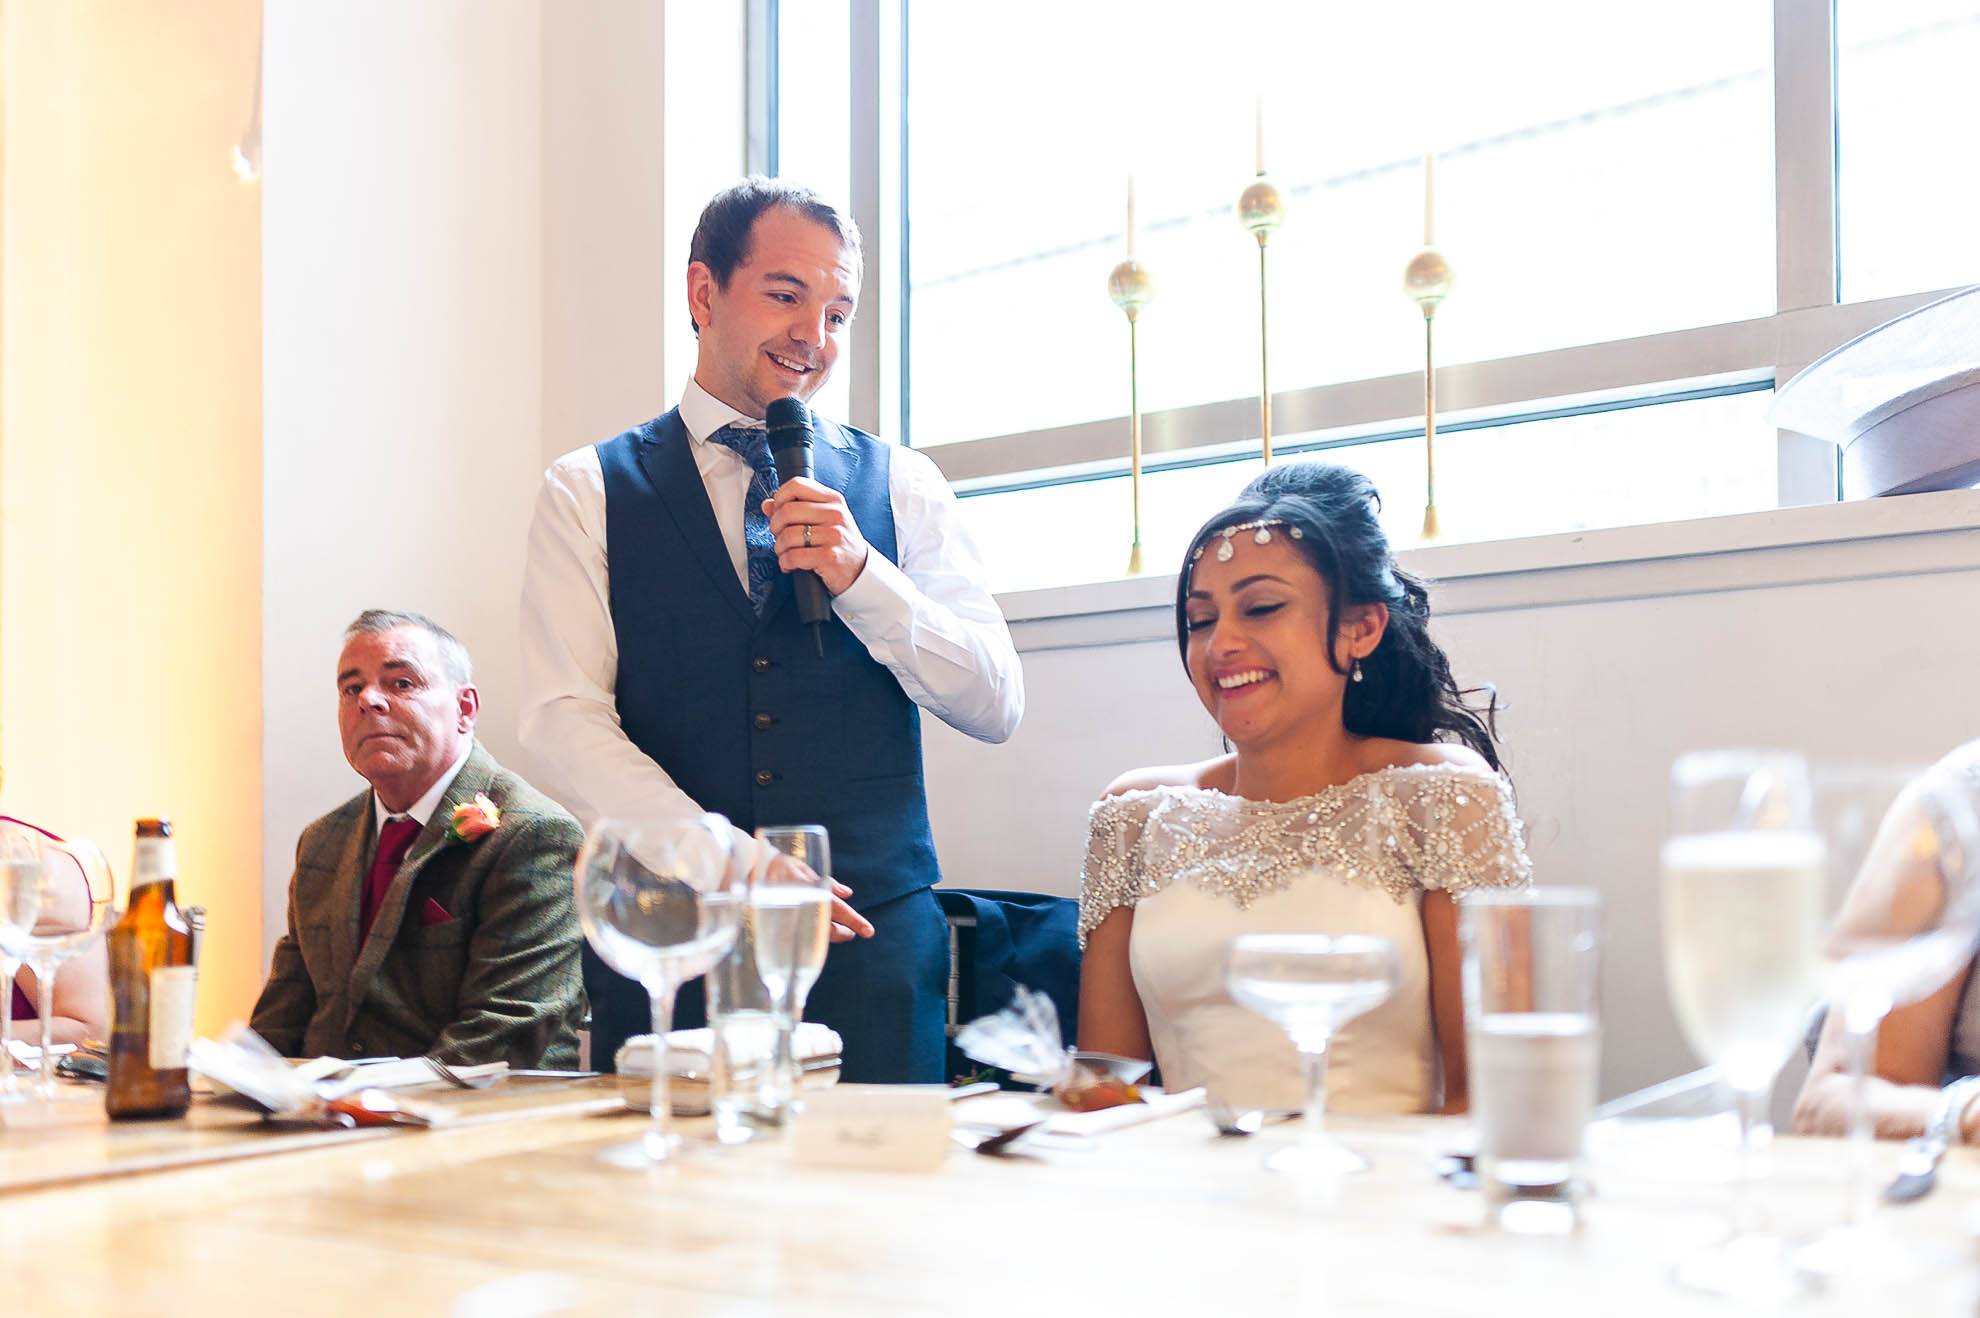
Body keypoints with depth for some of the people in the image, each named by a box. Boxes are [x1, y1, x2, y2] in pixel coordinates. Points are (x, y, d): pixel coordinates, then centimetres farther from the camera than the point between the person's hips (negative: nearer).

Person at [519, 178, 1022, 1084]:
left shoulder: (902, 488, 11)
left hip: (872, 944, 1)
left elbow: (996, 706, 4)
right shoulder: (588, 494, 7)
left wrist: (860, 574, -11)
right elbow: (563, 721, -4)